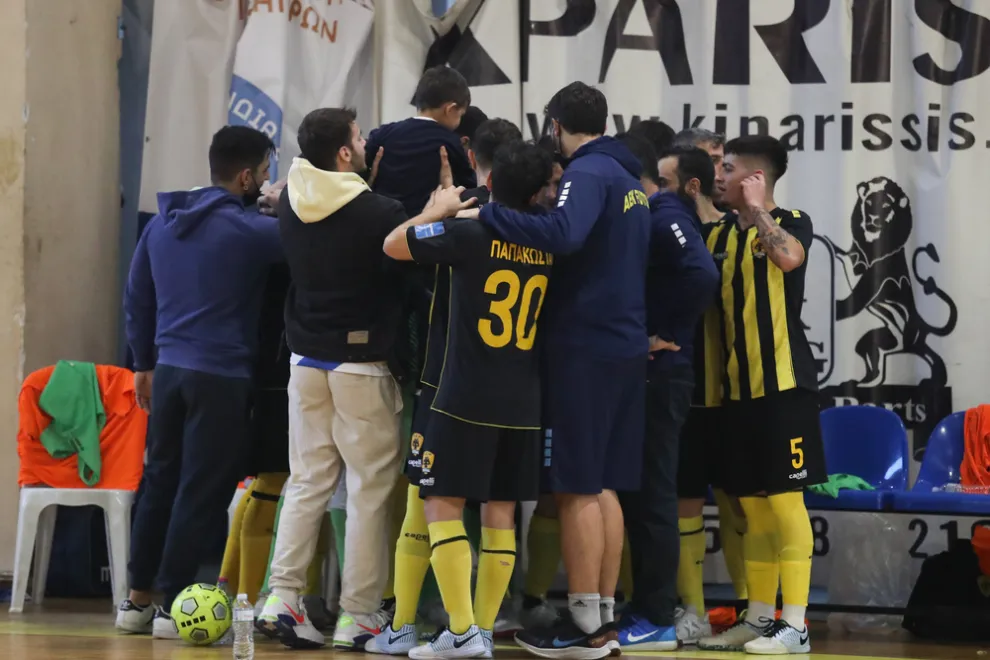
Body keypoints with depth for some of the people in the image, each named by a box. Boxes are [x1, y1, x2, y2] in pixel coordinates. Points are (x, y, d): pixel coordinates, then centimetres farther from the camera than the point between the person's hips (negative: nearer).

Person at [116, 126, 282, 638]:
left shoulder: (162, 224, 10)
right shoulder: (245, 229, -12)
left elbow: (136, 298, 15)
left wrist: (144, 363, 23)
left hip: (169, 368, 7)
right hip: (221, 375, -7)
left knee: (159, 483, 14)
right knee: (201, 492, -1)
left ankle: (138, 600, 18)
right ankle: (172, 606, 0)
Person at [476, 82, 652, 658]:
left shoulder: (588, 172, -12)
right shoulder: (631, 179, 17)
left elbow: (562, 232, -31)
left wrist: (486, 214, -30)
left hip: (585, 349, -9)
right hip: (627, 347, 9)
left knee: (578, 488, -4)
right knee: (603, 486, 12)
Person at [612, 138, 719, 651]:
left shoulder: (665, 216, -12)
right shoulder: (644, 217, 16)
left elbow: (702, 276, -27)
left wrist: (664, 336, -19)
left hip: (658, 376, -9)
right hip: (640, 375, 9)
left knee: (652, 498, -5)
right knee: (635, 495, 13)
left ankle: (657, 621, -1)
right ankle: (643, 610, 19)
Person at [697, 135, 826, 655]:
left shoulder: (791, 223, -4)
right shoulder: (721, 235, 14)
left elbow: (788, 257, -28)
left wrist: (756, 208, -16)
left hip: (783, 382, -7)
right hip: (739, 386, 7)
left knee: (784, 499, -8)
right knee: (752, 505, 10)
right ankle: (759, 618, 17)